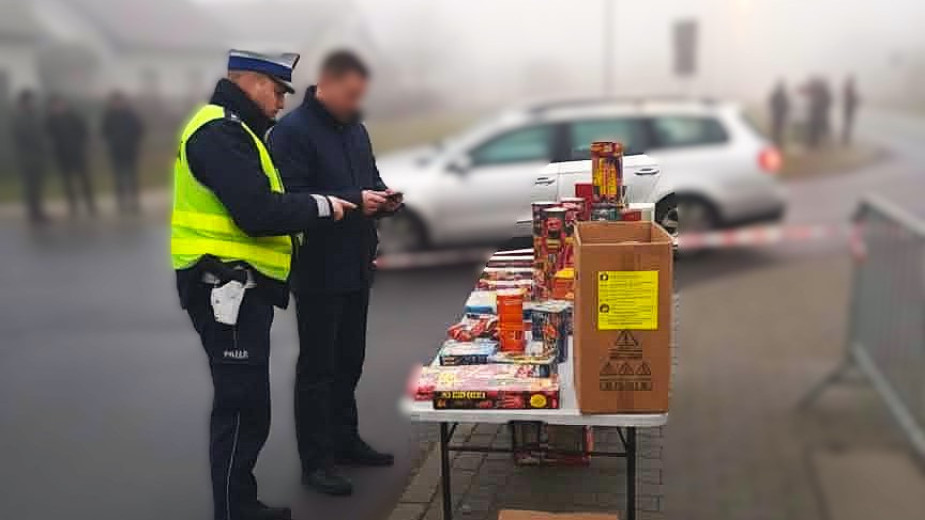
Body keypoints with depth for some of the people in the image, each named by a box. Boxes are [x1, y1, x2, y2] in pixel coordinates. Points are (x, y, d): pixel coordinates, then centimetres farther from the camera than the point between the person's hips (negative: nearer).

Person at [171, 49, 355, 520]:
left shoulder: (231, 129, 20)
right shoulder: (220, 131, -15)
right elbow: (257, 213, -24)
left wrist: (312, 207, 7)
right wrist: (321, 206, -11)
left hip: (240, 287, 11)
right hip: (227, 287, -11)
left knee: (246, 405, 18)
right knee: (243, 407, -5)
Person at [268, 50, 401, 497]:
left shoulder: (355, 129, 13)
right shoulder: (292, 131, -13)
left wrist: (383, 198, 0)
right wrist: (353, 203, -25)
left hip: (355, 267, 8)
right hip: (318, 271, -8)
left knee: (349, 361, 17)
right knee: (317, 367, 1)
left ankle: (345, 441, 32)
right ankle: (316, 461, 11)